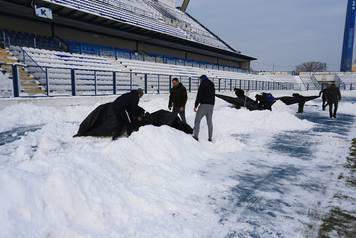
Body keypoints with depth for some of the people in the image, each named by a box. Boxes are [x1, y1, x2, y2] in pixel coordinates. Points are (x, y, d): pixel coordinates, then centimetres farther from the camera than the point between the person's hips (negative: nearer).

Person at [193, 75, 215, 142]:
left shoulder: (202, 84, -5)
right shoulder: (212, 86, 18)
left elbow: (199, 96, -12)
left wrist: (195, 106, -9)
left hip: (203, 105, -6)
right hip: (211, 106, 7)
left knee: (197, 121, 0)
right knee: (209, 122, 10)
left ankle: (195, 136, -7)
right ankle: (210, 138, 11)